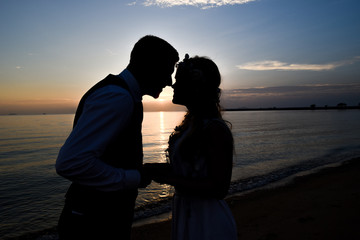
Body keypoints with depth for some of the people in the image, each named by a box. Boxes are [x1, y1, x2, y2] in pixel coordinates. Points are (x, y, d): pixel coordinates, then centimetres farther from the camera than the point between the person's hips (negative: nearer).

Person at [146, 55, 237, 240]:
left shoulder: (215, 129, -23)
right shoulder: (191, 124, 4)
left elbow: (219, 188, -24)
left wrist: (169, 179, -22)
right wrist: (163, 169, -3)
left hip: (208, 223, -8)